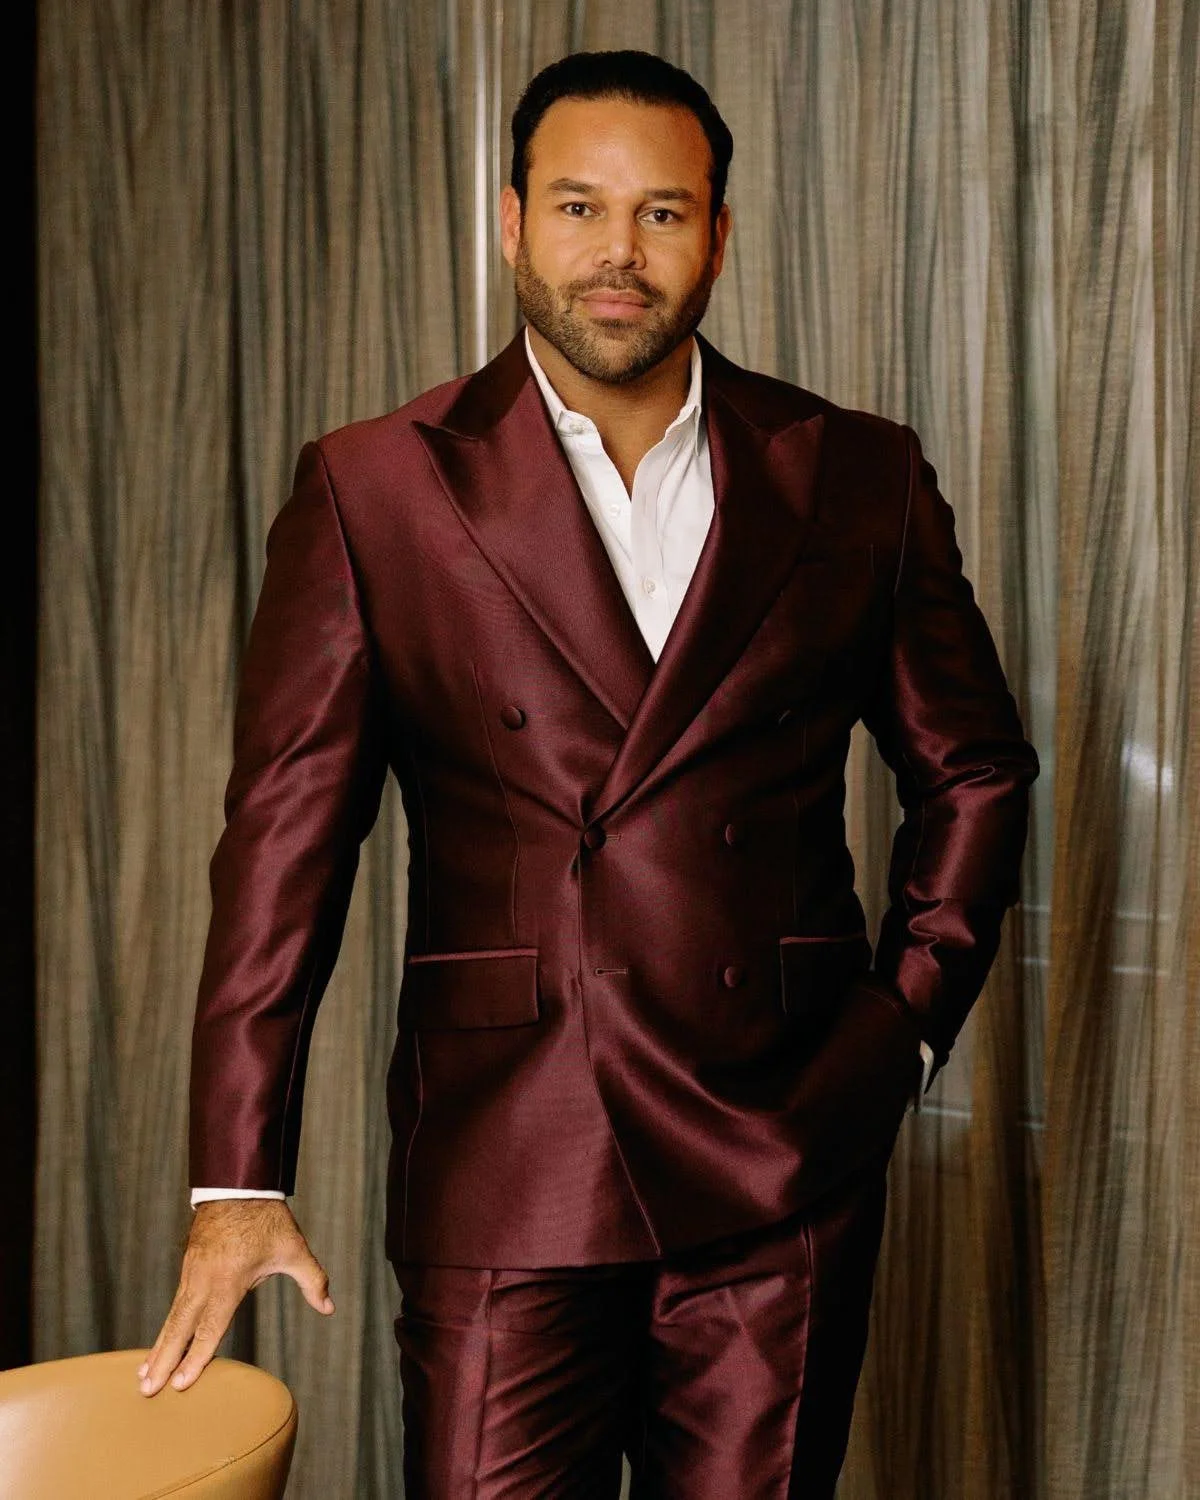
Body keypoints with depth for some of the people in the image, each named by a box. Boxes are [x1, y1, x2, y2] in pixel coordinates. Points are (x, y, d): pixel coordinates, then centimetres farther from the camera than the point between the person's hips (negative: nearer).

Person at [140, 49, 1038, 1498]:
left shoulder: (860, 479, 5)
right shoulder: (371, 489, 0)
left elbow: (974, 768, 16)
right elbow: (285, 829, -3)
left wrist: (911, 1015, 5)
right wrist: (237, 1177, -7)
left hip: (784, 1168, 2)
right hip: (501, 1169, -1)